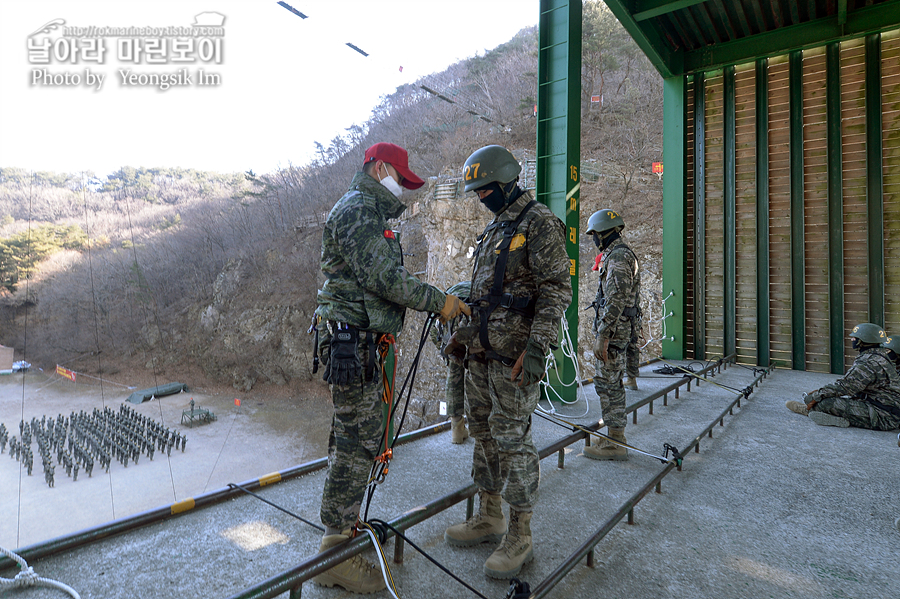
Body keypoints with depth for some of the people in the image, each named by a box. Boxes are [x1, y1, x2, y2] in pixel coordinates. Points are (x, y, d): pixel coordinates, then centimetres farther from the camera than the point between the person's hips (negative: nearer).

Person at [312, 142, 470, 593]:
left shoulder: (371, 214, 23)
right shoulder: (356, 210, -11)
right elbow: (384, 276, -21)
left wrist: (434, 302, 14)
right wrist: (439, 301, -13)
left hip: (364, 341, 11)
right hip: (353, 341, -11)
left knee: (362, 435, 17)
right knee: (356, 441, -5)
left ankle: (346, 525, 32)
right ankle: (335, 554, 8)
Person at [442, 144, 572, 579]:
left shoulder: (539, 223, -8)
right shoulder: (493, 229, 19)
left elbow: (557, 289, -16)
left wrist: (537, 348, -23)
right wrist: (463, 334, 20)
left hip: (514, 355, -9)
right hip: (482, 352, 9)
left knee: (512, 439, -2)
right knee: (483, 433, 15)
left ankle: (520, 536, 15)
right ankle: (488, 518, 31)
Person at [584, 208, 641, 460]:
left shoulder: (618, 256, -16)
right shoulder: (622, 254, 19)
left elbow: (616, 300, -24)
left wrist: (602, 337, -23)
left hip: (613, 331, -11)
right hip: (620, 330, 11)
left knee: (607, 385, -5)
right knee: (613, 384, 14)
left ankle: (614, 444, 3)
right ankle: (617, 437, 23)